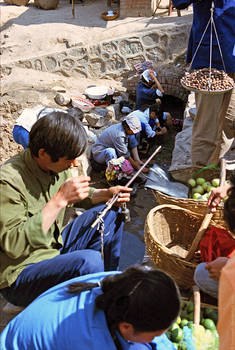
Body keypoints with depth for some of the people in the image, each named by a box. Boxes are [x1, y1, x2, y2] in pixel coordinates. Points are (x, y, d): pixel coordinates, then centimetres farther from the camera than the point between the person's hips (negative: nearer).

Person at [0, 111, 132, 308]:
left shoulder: (56, 166, -2)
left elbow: (79, 197, 17)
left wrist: (107, 194, -4)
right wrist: (60, 200, -34)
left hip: (55, 247, 8)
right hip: (19, 275, -8)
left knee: (110, 212, 3)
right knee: (89, 261, -33)